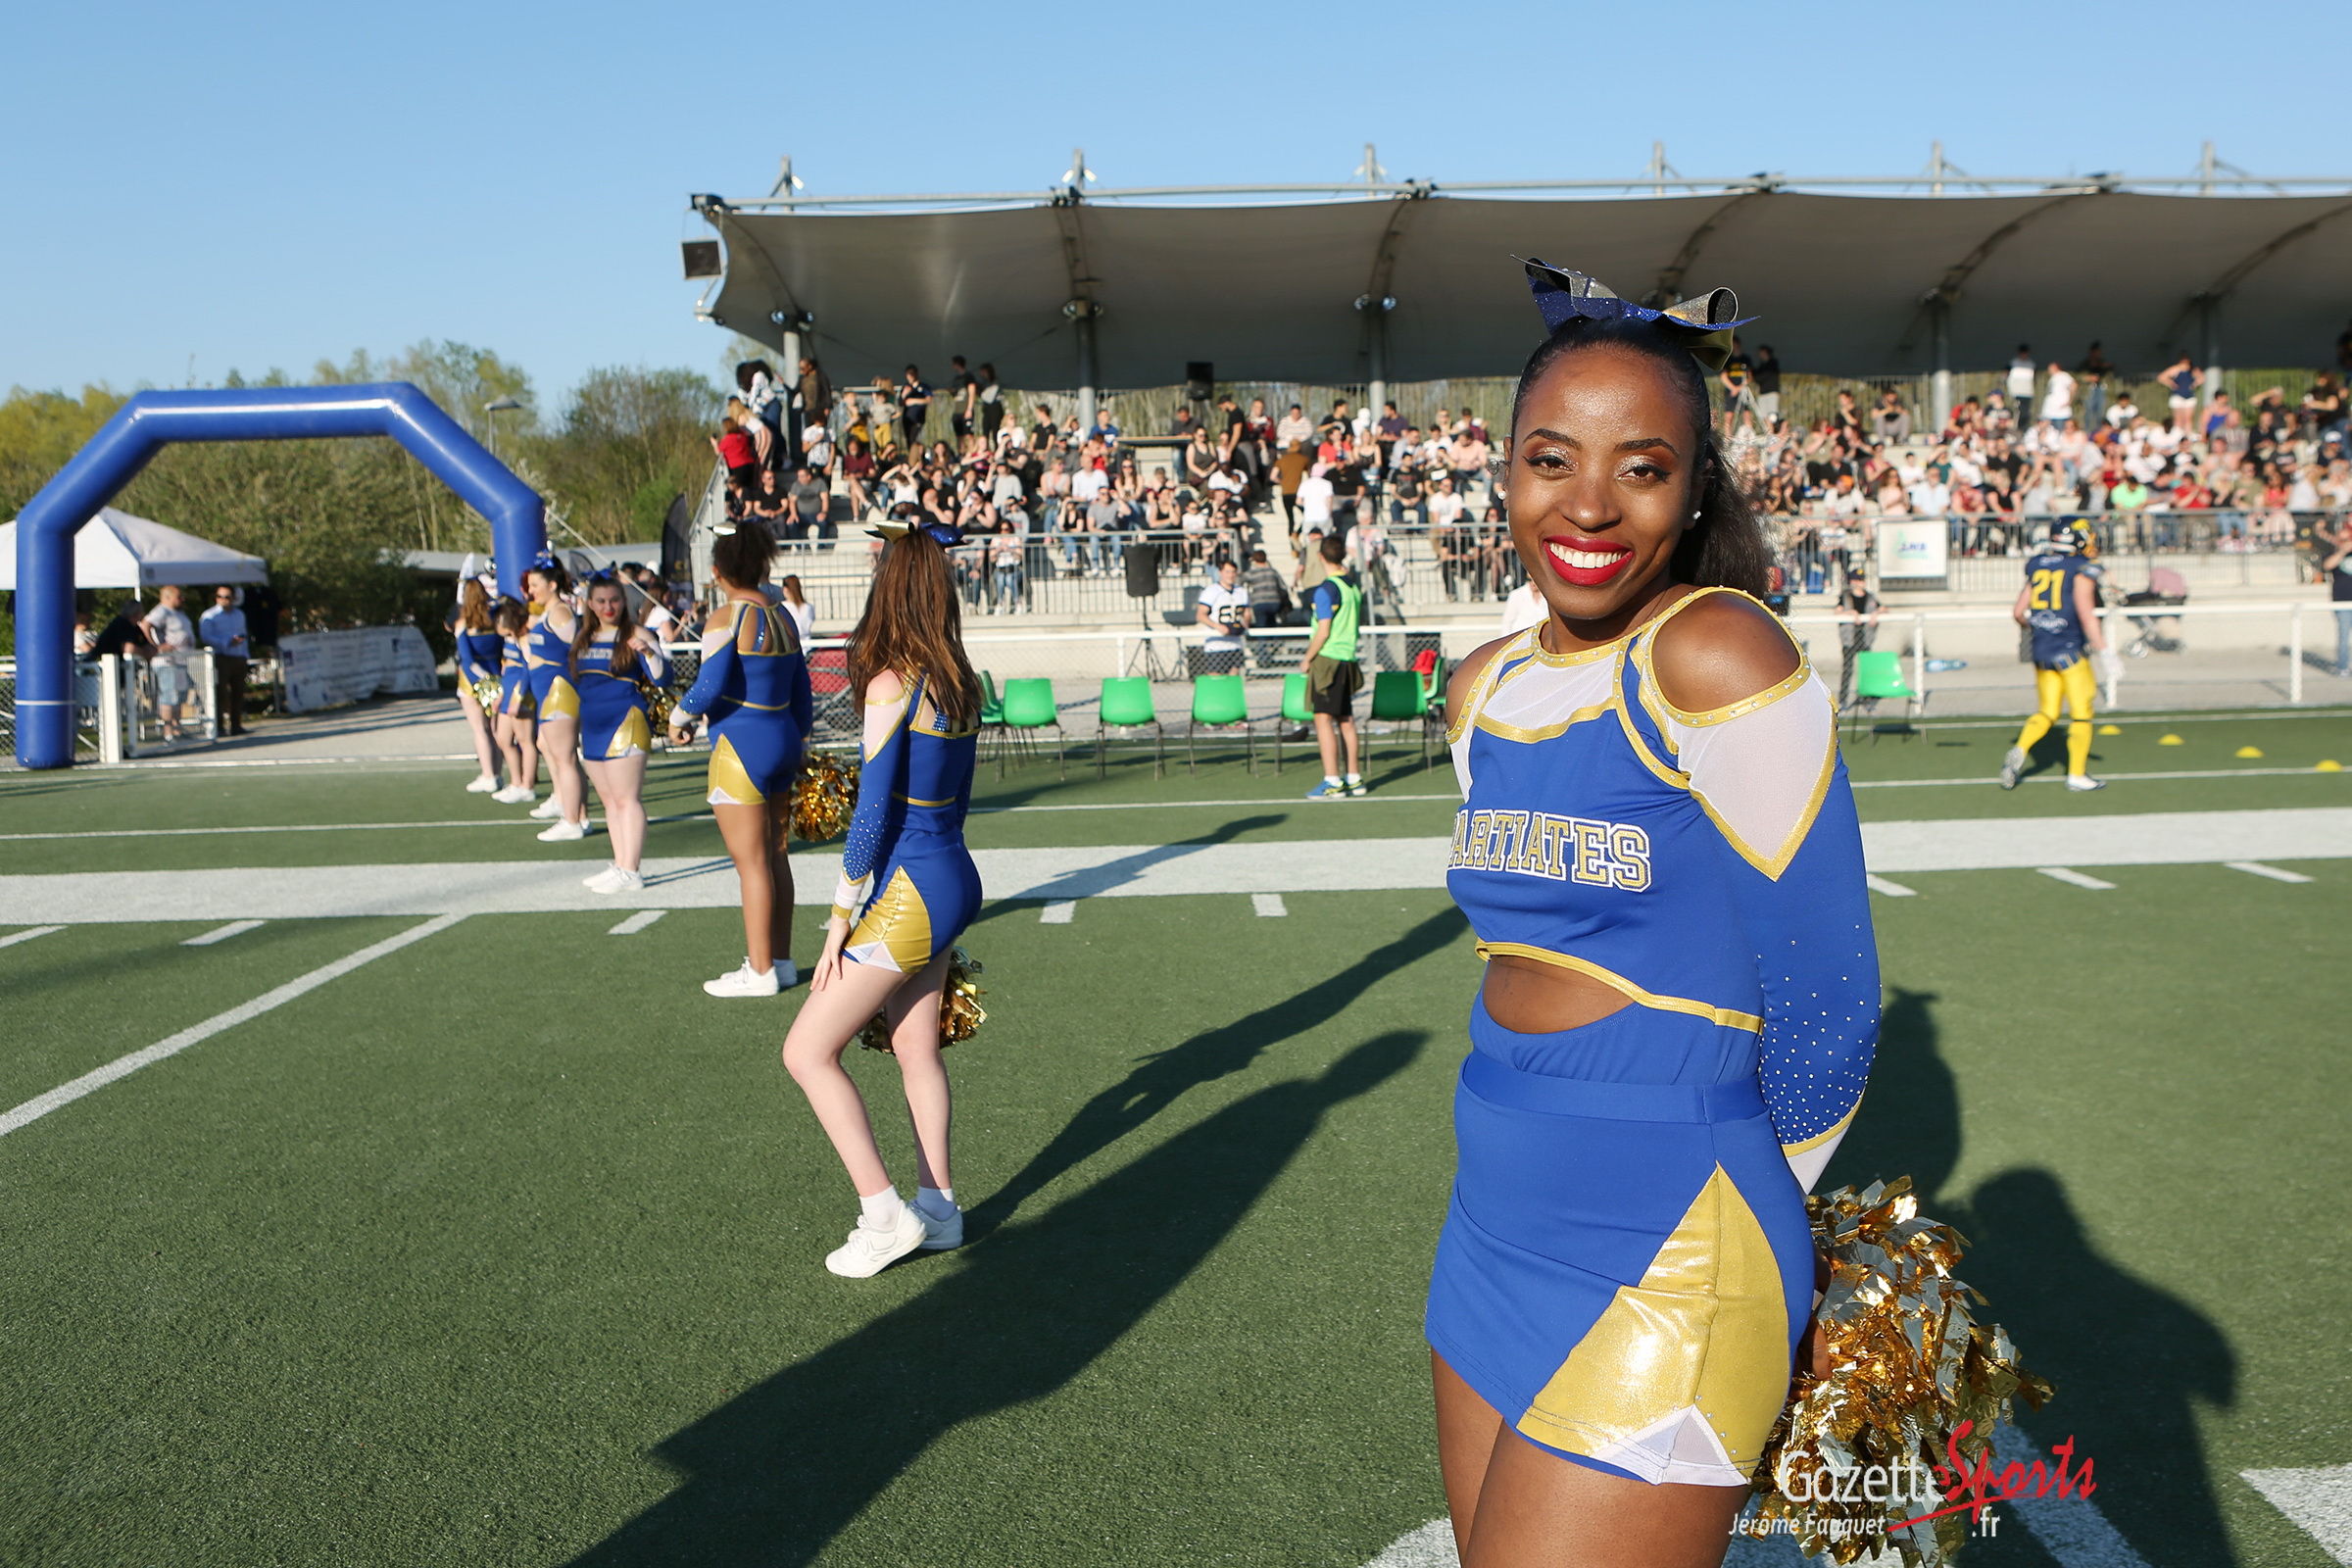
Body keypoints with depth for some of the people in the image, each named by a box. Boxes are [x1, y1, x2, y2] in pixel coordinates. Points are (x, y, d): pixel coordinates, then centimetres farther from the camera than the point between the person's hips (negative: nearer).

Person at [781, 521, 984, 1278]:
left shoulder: (891, 684, -17)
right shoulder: (961, 683, 6)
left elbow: (874, 812, -17)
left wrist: (841, 917, -11)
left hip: (907, 890, -8)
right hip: (954, 877, 9)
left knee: (808, 1051, 1)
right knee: (916, 1049, 19)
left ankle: (884, 1214, 2)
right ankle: (938, 1207, 27)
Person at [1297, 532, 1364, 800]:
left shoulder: (1325, 589, -14)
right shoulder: (1353, 585, 10)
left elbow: (1323, 632, -16)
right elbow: (1360, 621, 21)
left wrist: (1307, 658, -7)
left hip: (1327, 658, -8)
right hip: (1348, 657, 8)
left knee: (1323, 718, -6)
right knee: (1346, 719, 14)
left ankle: (1332, 782, -9)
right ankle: (1354, 778, 19)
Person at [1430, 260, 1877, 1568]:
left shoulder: (1720, 655, -16)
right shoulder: (1487, 690, 6)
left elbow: (1824, 995, -12)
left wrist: (1748, 1211, 4)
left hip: (1661, 1266, -7)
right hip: (1494, 1228, 7)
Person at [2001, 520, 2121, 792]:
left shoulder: (2037, 566, 10)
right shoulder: (2082, 569, -7)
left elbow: (2018, 612, 12)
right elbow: (2086, 613, -18)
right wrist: (2106, 652, -16)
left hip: (2040, 648, 6)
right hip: (2069, 648, -6)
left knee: (2048, 710, 13)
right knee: (2080, 712, 6)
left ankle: (2019, 751, -9)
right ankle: (2077, 774, 10)